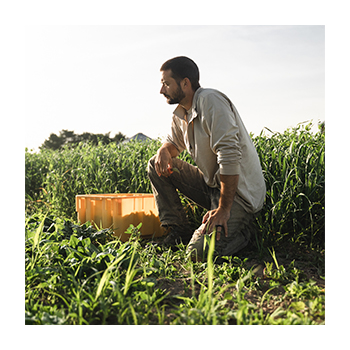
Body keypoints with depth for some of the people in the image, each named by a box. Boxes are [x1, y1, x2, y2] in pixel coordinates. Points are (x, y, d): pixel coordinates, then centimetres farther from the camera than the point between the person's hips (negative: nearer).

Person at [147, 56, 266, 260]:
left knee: (200, 251, -24)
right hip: (211, 184, 8)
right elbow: (174, 143, 24)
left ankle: (243, 226, 6)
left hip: (238, 191, -8)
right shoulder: (181, 112, 7)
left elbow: (230, 156, -27)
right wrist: (164, 151, -3)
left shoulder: (210, 101, -20)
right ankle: (178, 232, 6)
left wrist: (223, 209, -27)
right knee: (157, 165, 2)